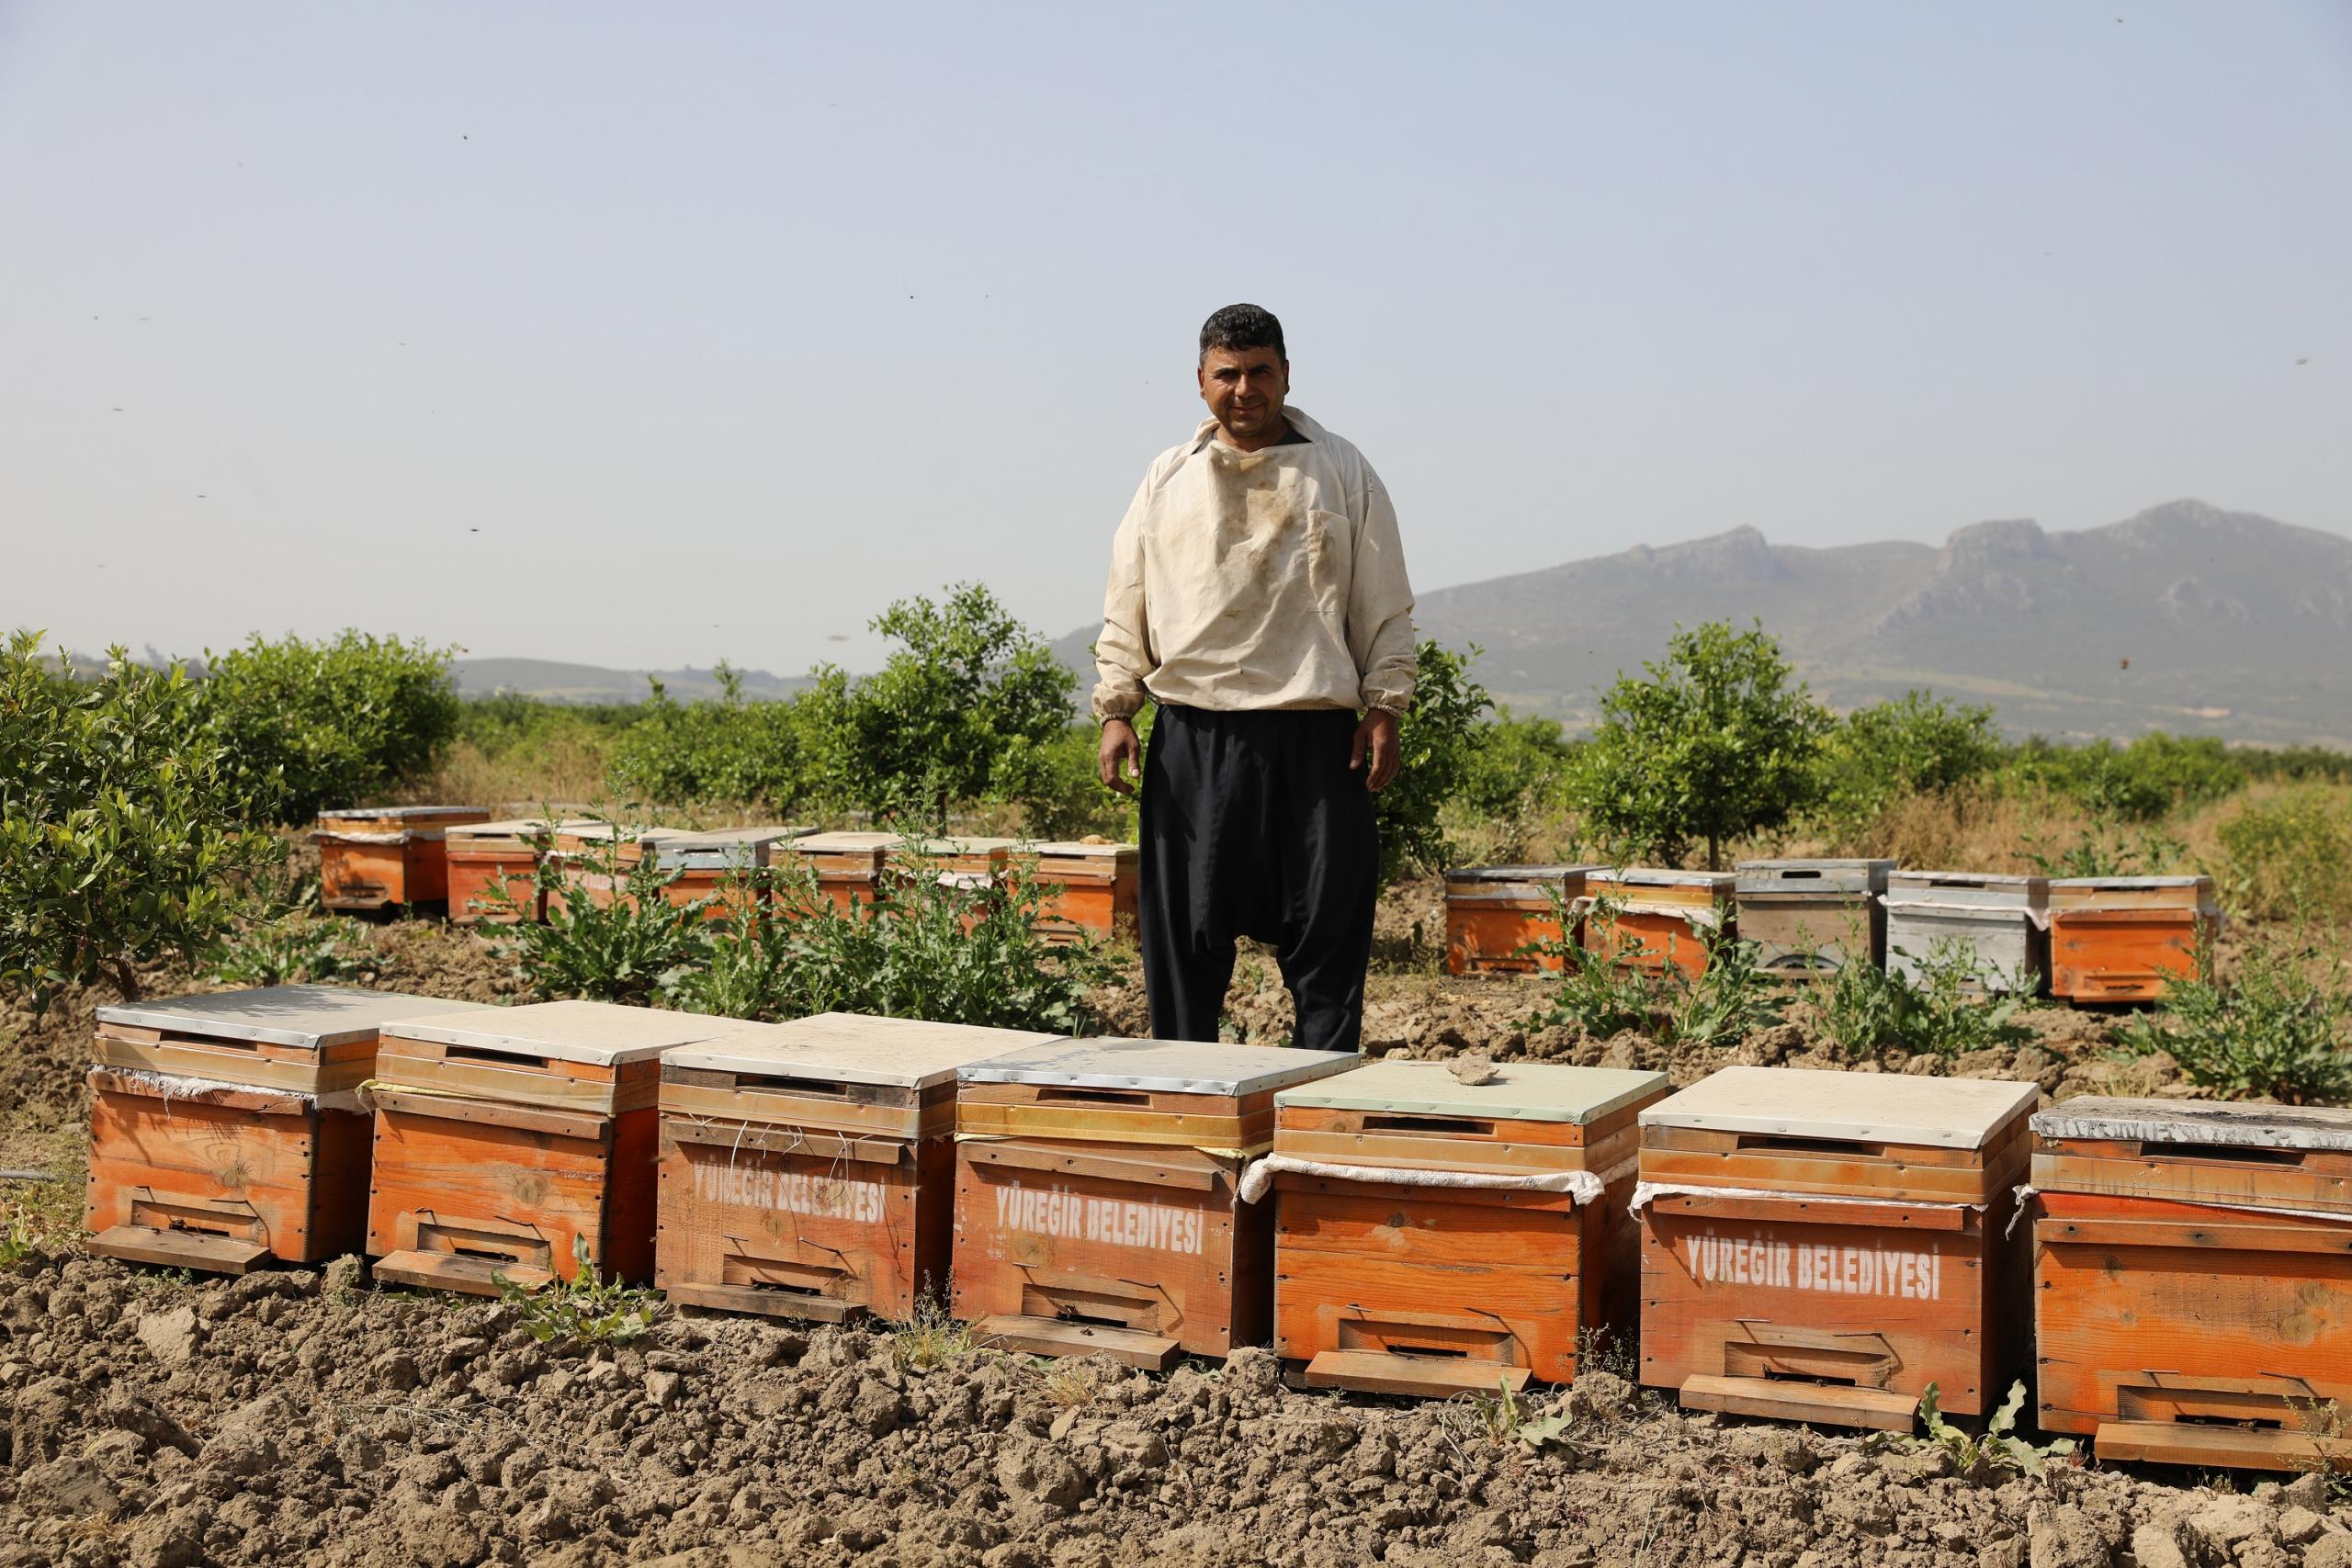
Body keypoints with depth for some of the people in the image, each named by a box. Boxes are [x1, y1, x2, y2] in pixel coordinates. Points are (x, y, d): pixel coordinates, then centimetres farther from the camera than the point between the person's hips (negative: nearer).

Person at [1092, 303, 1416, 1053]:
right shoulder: (1167, 479, 11)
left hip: (1315, 737, -1)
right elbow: (1126, 608, 13)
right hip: (1193, 737, 1)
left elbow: (1384, 605, 8)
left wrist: (1384, 709, 0)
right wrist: (1116, 710, 4)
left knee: (1327, 931, 1)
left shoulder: (1342, 472, 8)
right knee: (1183, 936, 5)